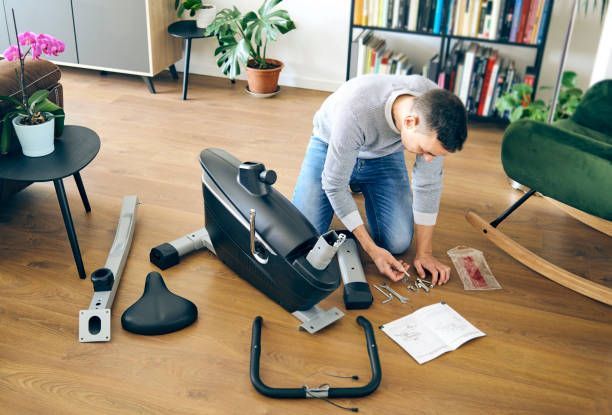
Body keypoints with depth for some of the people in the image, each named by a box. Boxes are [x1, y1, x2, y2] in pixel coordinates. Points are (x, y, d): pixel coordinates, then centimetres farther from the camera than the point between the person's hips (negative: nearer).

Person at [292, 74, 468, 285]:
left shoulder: (435, 108, -30)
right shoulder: (355, 111, -43)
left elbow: (429, 182, -17)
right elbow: (334, 185, -30)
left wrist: (424, 252, -13)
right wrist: (372, 250, -28)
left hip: (384, 154, 3)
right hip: (330, 147, -2)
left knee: (398, 243, -11)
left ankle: (360, 184, 19)